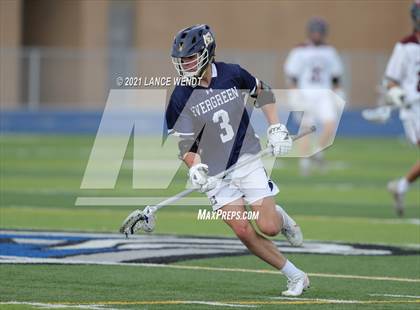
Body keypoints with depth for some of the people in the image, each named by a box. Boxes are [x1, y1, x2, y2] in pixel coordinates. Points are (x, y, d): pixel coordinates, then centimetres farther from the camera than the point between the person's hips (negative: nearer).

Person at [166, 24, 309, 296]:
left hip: (249, 160, 0)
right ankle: (296, 277, 2)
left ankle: (281, 216, 27)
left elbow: (263, 92, 12)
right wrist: (195, 167, -22)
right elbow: (183, 141, -4)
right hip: (216, 173, 0)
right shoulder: (181, 97, -10)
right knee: (244, 232, -11)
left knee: (269, 228, -10)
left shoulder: (231, 74, -8)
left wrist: (276, 127, 4)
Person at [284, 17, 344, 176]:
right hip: (305, 94, -3)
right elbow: (291, 75, -4)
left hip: (324, 94, 3)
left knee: (330, 125, -15)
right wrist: (295, 95, -12)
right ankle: (305, 161, 7)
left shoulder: (330, 52, 11)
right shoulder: (300, 52, -1)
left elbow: (336, 77, 16)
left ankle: (318, 151, 7)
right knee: (306, 128, -2)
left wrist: (339, 95, 12)